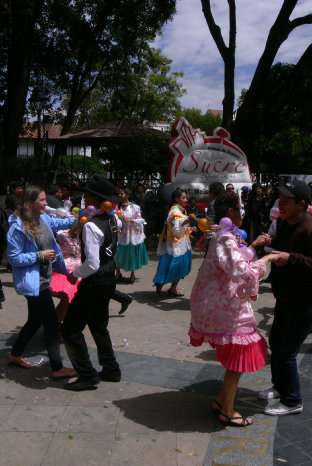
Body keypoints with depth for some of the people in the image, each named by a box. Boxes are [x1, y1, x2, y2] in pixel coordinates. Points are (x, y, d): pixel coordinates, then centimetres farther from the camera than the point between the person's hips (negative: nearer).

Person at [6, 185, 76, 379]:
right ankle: (57, 368, 5)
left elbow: (60, 223, 22)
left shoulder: (43, 218, 4)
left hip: (43, 280, 9)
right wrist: (40, 255, -19)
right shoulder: (18, 227, -20)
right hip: (32, 282, -9)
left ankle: (16, 354, 42)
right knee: (51, 322, -5)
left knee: (35, 320, 22)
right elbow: (13, 258, -18)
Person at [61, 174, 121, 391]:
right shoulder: (111, 219, 1)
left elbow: (92, 264, -28)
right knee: (99, 326, 23)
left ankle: (88, 375, 9)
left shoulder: (91, 226, -24)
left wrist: (75, 274, -9)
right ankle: (111, 369, 31)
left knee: (71, 328, 3)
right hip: (109, 278, 9)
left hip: (96, 282, -9)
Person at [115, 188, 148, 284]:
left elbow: (140, 220, -5)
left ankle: (132, 274, 26)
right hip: (121, 234, 2)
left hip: (132, 234, -2)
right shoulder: (118, 207, 3)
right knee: (117, 253, -4)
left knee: (132, 254, 8)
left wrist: (131, 220, -19)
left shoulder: (134, 207, -6)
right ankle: (118, 273, 17)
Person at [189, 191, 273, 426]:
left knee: (236, 357, 18)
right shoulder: (226, 238, -21)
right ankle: (227, 411, 16)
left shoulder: (225, 235, 12)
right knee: (238, 356, 2)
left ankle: (222, 400, 30)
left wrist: (254, 245, 20)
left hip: (219, 302, 10)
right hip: (226, 307, -10)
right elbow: (241, 271, -31)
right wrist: (267, 259, -19)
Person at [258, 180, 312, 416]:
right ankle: (280, 387, 43)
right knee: (275, 342, 21)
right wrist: (270, 243, 6)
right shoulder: (283, 222, 5)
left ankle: (292, 401, 18)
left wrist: (291, 258, -33)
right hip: (286, 297, 10)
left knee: (286, 351, -3)